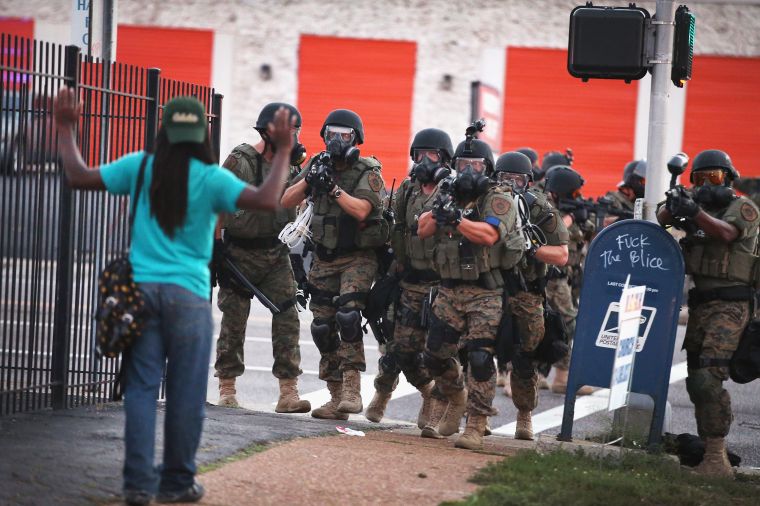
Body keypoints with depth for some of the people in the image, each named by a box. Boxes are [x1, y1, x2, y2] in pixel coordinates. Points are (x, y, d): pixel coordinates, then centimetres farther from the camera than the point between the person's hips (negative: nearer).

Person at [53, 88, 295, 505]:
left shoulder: (140, 167, 3)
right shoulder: (211, 179, -5)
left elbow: (79, 177, 5)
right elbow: (265, 200, -16)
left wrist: (66, 129, 17)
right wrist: (283, 151, -7)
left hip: (142, 290, 3)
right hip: (188, 295, -3)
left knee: (141, 388, 3)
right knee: (185, 392, 6)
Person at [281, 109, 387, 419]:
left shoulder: (368, 172, -7)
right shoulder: (318, 165, 7)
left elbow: (361, 210, -22)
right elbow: (286, 202, 1)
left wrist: (332, 187, -27)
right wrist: (309, 180, -15)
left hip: (357, 258, -5)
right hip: (324, 260, 5)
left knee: (348, 314, -24)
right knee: (323, 326, 3)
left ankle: (352, 390, -23)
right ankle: (336, 399, 11)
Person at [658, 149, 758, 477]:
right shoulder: (698, 205, 16)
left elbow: (726, 233, -21)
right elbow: (663, 219, 2)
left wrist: (695, 213, -37)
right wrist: (673, 206, -21)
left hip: (729, 305, -8)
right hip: (699, 302, 8)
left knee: (709, 377, -19)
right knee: (696, 380, 11)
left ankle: (717, 459, -21)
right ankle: (706, 445, 20)